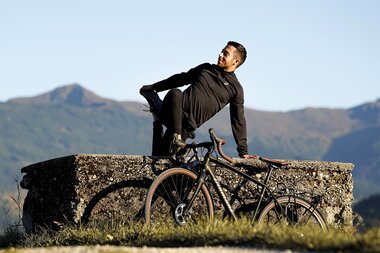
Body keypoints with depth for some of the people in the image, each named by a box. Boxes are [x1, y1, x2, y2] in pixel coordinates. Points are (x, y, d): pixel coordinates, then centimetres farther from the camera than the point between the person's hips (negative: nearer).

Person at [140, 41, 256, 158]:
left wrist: (243, 151, 4)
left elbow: (238, 120, 7)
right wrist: (153, 87, 25)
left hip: (188, 124, -3)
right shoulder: (206, 68, 18)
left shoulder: (235, 88, 6)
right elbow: (180, 79, 27)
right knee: (175, 93, -34)